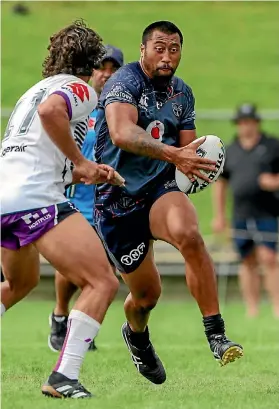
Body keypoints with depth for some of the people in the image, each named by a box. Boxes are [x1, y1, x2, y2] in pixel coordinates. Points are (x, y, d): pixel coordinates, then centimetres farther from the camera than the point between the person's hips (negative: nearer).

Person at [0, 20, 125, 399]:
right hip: (36, 199, -9)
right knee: (103, 283, -10)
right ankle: (64, 378, -21)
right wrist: (81, 162, -13)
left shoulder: (33, 91, 28)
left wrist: (90, 174, 28)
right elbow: (50, 111, -22)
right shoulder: (80, 89, 2)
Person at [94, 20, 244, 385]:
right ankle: (136, 335, 42)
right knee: (146, 292, 4)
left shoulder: (183, 94, 9)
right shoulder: (125, 81, -12)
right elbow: (122, 133, -30)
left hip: (160, 190, 3)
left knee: (189, 234, -32)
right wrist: (171, 153, -42)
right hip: (117, 201, -3)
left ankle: (216, 334, -28)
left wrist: (194, 162, -7)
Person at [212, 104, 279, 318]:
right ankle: (252, 311, 11)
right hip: (241, 216, 4)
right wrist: (219, 215, 17)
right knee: (248, 262, 6)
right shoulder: (230, 151, 14)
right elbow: (221, 183, 21)